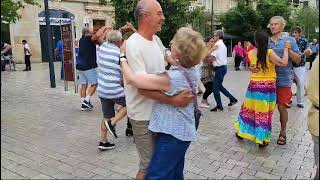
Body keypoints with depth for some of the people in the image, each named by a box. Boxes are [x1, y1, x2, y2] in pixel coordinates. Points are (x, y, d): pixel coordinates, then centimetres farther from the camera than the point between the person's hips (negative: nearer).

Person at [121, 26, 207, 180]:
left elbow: (131, 79, -25)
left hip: (172, 134, -9)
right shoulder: (193, 71, -3)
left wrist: (123, 57, -11)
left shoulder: (170, 78, -27)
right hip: (182, 132, 9)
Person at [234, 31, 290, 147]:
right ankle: (262, 139, 14)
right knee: (264, 113, 6)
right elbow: (283, 63, -18)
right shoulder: (269, 52, -14)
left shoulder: (251, 53, -3)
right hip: (268, 86, -3)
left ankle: (241, 132, 30)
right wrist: (286, 49, -7)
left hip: (254, 85, 3)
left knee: (249, 109, 18)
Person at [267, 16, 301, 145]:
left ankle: (283, 133, 21)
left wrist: (288, 50, -17)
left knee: (282, 107, 3)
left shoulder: (290, 40, 0)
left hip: (283, 80, -2)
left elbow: (298, 60, -1)